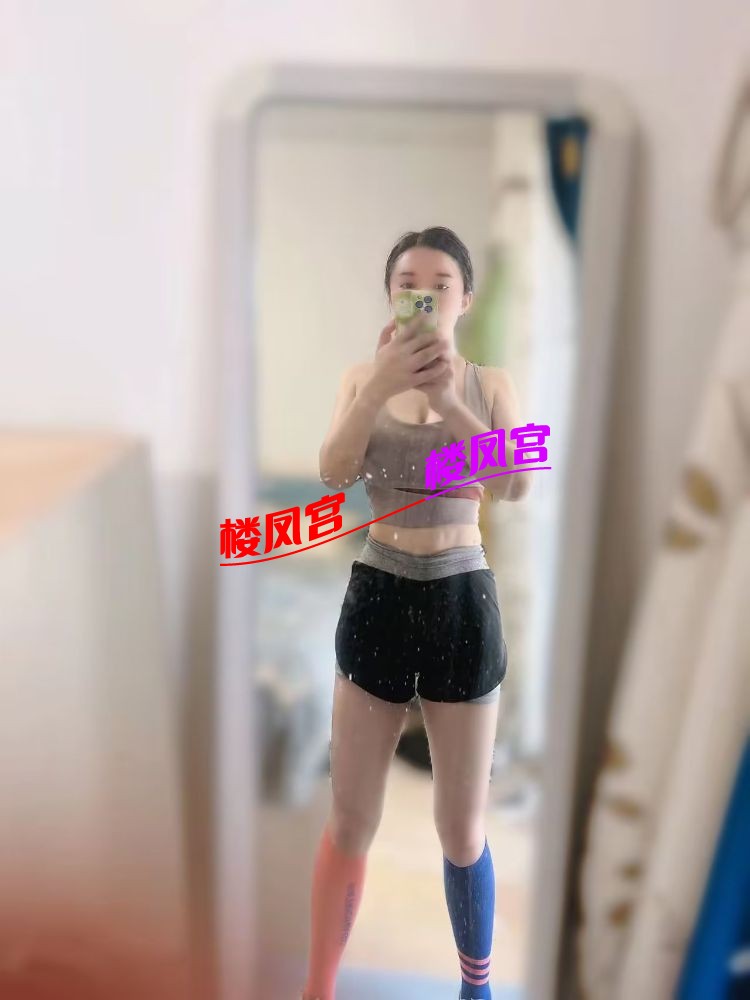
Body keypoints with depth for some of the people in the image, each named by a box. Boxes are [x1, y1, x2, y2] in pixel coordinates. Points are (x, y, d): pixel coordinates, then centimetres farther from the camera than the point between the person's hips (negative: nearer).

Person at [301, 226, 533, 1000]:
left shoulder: (490, 384, 0)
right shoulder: (362, 378, 3)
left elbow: (517, 486, -17)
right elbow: (332, 475, -14)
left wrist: (447, 400, -31)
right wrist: (381, 386, -29)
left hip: (462, 603, 0)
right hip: (377, 599, 1)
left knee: (463, 829, 10)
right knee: (351, 822, 7)